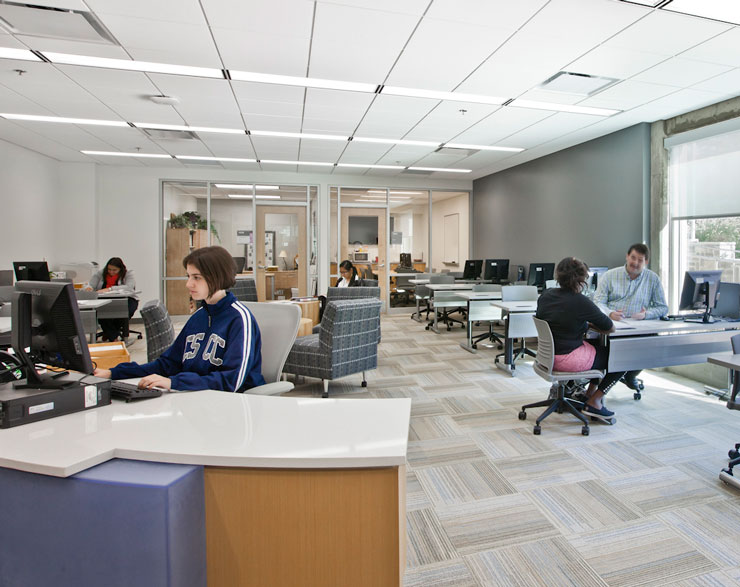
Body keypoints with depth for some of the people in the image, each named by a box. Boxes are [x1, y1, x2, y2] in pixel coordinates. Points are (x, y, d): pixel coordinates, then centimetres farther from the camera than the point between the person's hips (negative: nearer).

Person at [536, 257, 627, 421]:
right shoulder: (581, 302, -20)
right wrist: (590, 324, 9)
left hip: (548, 355, 8)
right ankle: (593, 403, 13)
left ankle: (590, 393, 33)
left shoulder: (545, 295, -1)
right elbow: (611, 328, -8)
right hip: (568, 359, -8)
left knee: (598, 346, 29)